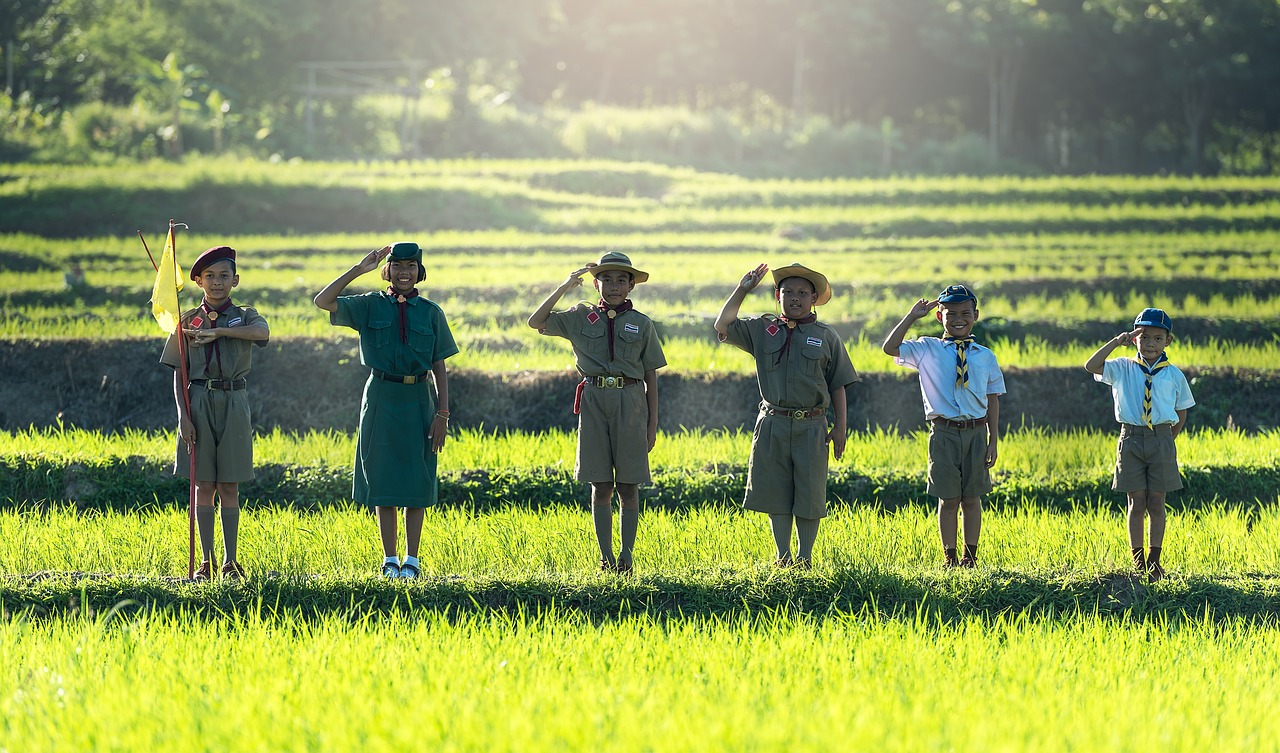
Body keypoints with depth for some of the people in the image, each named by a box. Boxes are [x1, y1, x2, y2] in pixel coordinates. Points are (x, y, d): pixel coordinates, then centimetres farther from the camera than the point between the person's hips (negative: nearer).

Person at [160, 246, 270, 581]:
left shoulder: (244, 316, 6)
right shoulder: (188, 320, 7)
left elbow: (262, 332, -19)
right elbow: (178, 374, 4)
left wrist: (217, 331, -24)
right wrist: (183, 415, -7)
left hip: (233, 402, 0)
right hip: (199, 401, 0)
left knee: (229, 487, 3)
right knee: (204, 485, 2)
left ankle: (230, 560, 5)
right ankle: (206, 562, 5)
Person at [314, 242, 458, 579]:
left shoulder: (431, 312, 5)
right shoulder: (370, 306, 3)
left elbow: (439, 366, 4)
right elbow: (323, 301, -9)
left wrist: (442, 413, -4)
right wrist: (359, 269, -12)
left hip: (418, 400, 0)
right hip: (382, 399, 0)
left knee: (416, 482, 2)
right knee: (383, 480, 2)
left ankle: (411, 560, 10)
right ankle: (390, 560, 9)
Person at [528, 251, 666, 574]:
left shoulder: (642, 324, 6)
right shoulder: (581, 317, 9)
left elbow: (651, 378, 7)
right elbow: (536, 322, 3)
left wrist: (652, 424, 2)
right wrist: (564, 288, -5)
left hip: (630, 403, -1)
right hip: (594, 401, 1)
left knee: (628, 486, -1)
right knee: (600, 486, 1)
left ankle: (626, 554, 2)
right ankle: (605, 556, 5)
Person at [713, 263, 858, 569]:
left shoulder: (826, 337, 4)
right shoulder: (762, 330, 8)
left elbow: (838, 385, 6)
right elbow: (723, 326, 2)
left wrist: (840, 426, 1)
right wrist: (742, 289, 2)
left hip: (811, 426, -1)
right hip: (773, 424, 2)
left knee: (809, 496, 1)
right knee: (776, 494, 4)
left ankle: (805, 558, 10)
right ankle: (783, 557, 14)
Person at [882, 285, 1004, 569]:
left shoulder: (985, 356, 7)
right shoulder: (928, 350, 3)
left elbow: (993, 399, 9)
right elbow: (890, 348, -5)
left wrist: (993, 440, 4)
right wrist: (912, 317, -7)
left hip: (976, 433, 1)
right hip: (944, 432, -1)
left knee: (972, 498, 6)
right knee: (948, 500, 3)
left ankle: (971, 556, 12)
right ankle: (949, 558, 10)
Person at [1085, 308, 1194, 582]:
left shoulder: (1173, 374, 4)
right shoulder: (1123, 369, 3)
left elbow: (1181, 414, 12)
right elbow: (1091, 366, -10)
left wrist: (1166, 440, 6)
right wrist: (1116, 341, -13)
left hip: (1161, 440, 0)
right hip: (1131, 439, 0)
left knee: (1156, 504, 3)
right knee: (1136, 504, 3)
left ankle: (1154, 562, 9)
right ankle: (1137, 562, 7)